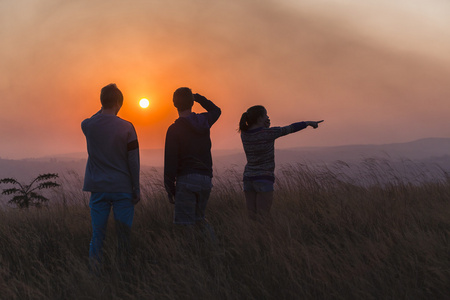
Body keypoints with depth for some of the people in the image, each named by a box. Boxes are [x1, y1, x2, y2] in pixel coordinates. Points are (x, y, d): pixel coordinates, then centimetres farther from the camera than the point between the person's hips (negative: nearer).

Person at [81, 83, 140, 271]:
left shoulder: (87, 125, -2)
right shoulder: (126, 127, -9)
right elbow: (133, 161, -7)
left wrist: (105, 109, 14)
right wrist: (136, 188, 0)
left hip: (97, 188, 2)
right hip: (122, 188, -2)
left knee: (97, 234, 7)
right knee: (123, 234, 7)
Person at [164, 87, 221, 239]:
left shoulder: (174, 129, -8)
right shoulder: (204, 121, 7)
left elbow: (170, 163, -9)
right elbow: (216, 110, 34)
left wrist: (170, 189, -3)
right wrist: (198, 97, 27)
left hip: (186, 180, -6)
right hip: (206, 180, 6)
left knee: (184, 223, -3)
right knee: (199, 218, 20)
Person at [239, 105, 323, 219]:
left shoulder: (244, 133, 2)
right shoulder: (269, 133, -14)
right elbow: (290, 128, 0)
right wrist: (308, 123, 16)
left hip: (248, 178, 6)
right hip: (264, 179, -6)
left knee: (252, 218, 7)